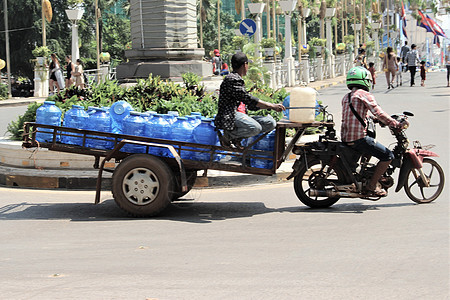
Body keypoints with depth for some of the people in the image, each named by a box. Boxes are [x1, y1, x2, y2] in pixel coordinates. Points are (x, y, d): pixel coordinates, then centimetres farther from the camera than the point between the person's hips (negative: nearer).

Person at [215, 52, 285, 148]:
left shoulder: (239, 80, 27)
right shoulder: (232, 79, -7)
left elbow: (251, 105, 27)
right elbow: (248, 99, -13)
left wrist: (273, 106, 21)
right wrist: (271, 106, -8)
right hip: (229, 116, -10)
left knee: (271, 123, -6)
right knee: (255, 128, -35)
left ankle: (237, 137, -5)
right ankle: (227, 136, -12)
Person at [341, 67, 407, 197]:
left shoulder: (346, 97, 19)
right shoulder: (364, 95, -6)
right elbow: (378, 113, -14)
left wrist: (377, 120, 34)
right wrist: (397, 125, -10)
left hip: (345, 138, 9)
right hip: (359, 138, -9)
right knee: (388, 156, -4)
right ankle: (371, 186, -7)